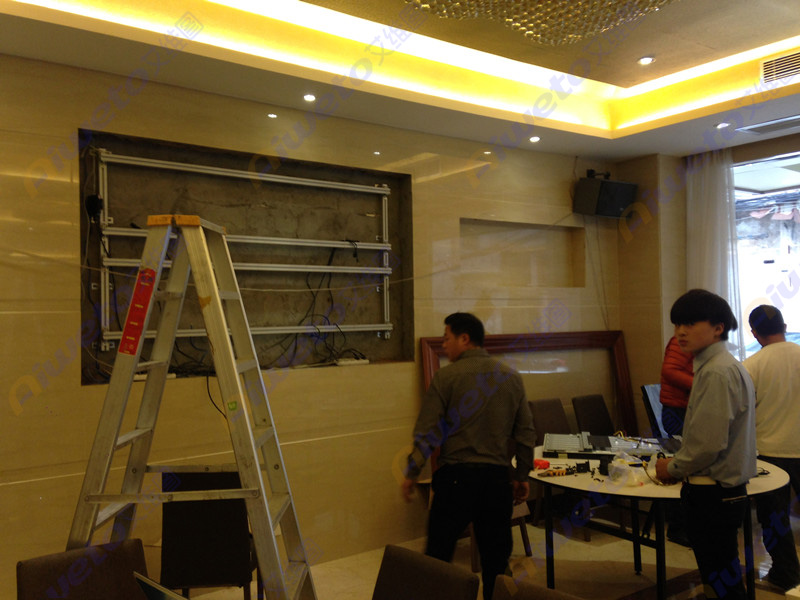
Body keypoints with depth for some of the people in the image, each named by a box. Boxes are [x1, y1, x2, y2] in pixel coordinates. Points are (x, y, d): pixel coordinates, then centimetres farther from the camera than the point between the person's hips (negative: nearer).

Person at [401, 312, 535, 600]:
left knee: (438, 554, 8)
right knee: (496, 557, 13)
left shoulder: (446, 376, -7)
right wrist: (521, 476, 19)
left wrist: (411, 475, 1)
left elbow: (427, 433, -9)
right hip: (497, 478, 4)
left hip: (456, 476, -4)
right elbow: (526, 433, 9)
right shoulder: (511, 377, 6)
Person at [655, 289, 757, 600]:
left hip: (712, 495, -10)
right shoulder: (725, 366, 10)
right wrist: (679, 465, 12)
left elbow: (708, 443, -24)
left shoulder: (718, 372, -21)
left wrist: (673, 467, -8)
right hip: (727, 490, 10)